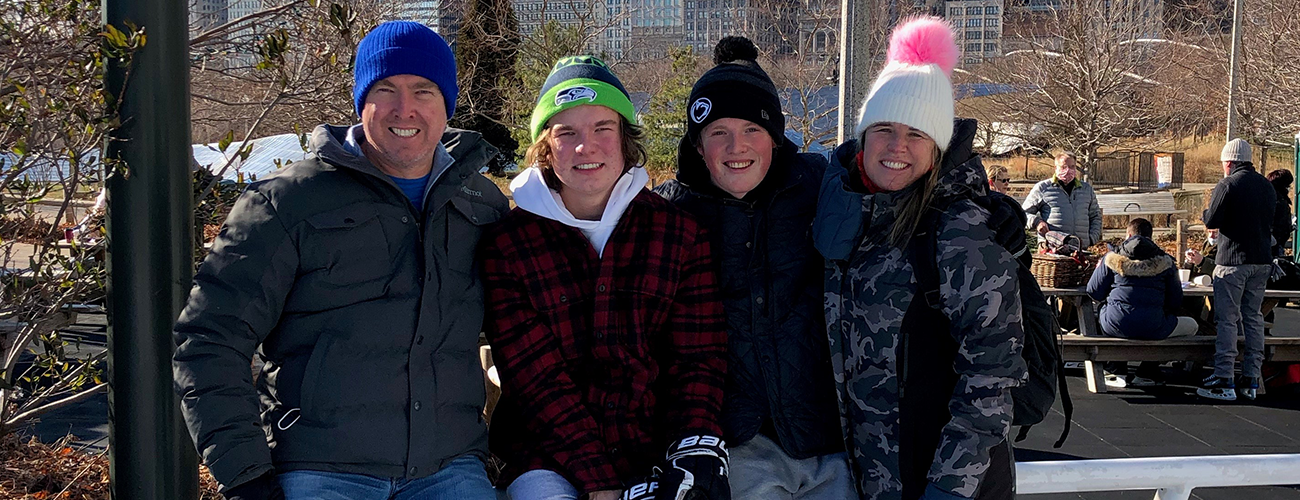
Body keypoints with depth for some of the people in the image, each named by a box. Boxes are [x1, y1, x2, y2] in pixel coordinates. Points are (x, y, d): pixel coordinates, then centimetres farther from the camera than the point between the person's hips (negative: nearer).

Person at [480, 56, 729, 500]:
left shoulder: (681, 232, 5)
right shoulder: (507, 244, 0)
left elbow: (699, 355, 3)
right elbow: (536, 377, -6)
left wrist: (697, 447, -14)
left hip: (656, 454, 2)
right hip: (548, 460, -1)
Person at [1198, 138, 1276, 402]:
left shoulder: (1227, 185, -11)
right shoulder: (1266, 185, 10)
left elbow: (1211, 222, -11)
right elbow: (1271, 221, 18)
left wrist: (1209, 209, 9)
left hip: (1233, 261, -6)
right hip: (1262, 261, 6)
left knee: (1227, 319, -4)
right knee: (1253, 317, 12)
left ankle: (1224, 381, -6)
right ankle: (1251, 380, 13)